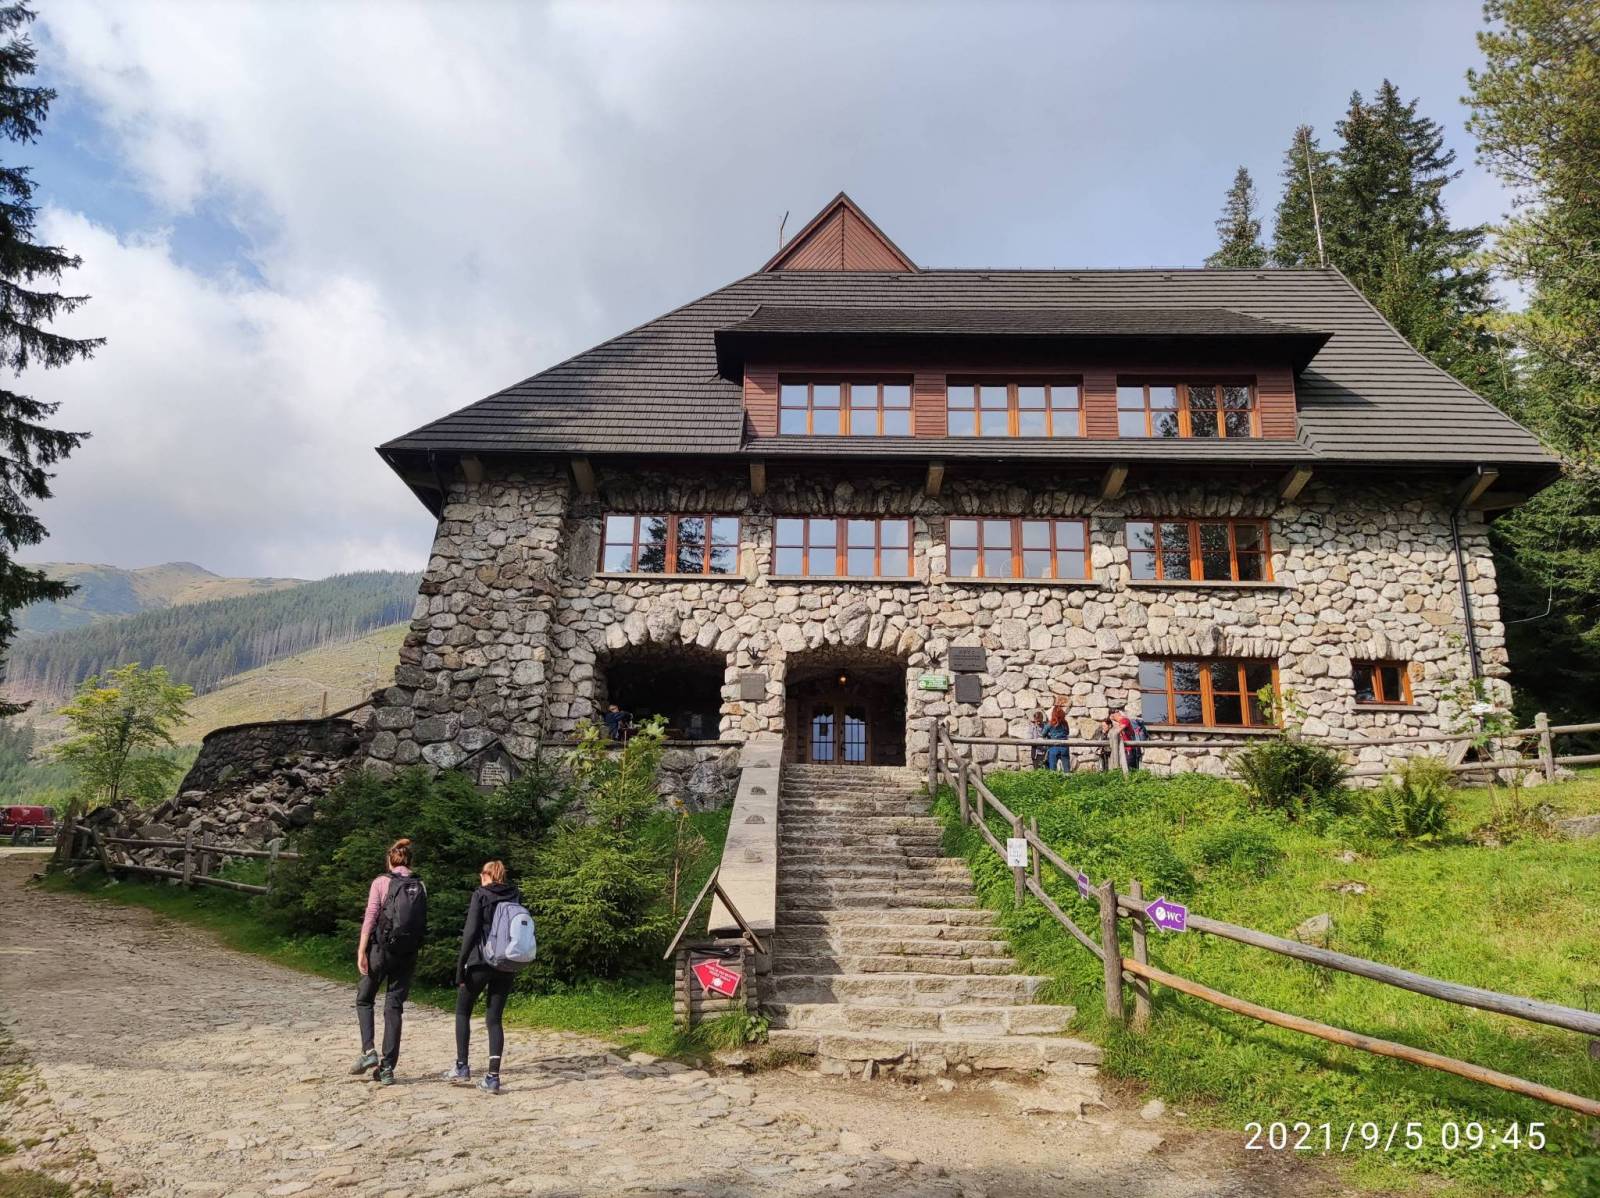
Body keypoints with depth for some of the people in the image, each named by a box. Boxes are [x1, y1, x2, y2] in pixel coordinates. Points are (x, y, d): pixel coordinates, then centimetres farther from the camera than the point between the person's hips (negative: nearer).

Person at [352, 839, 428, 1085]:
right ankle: (387, 1068, 7)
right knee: (394, 1007, 8)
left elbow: (370, 917, -10)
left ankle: (369, 1051, 2)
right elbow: (422, 921, 6)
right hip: (409, 953, 3)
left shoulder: (381, 882, -4)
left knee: (364, 999, 17)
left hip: (382, 949, -3)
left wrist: (361, 951, -10)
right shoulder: (420, 886, 6)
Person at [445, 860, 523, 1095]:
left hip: (481, 961, -4)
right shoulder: (516, 896, 9)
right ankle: (493, 1077, 1)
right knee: (494, 1019, 8)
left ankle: (461, 1068, 13)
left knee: (462, 1011, 16)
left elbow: (470, 932, -11)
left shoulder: (481, 894, -5)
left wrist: (460, 965, -7)